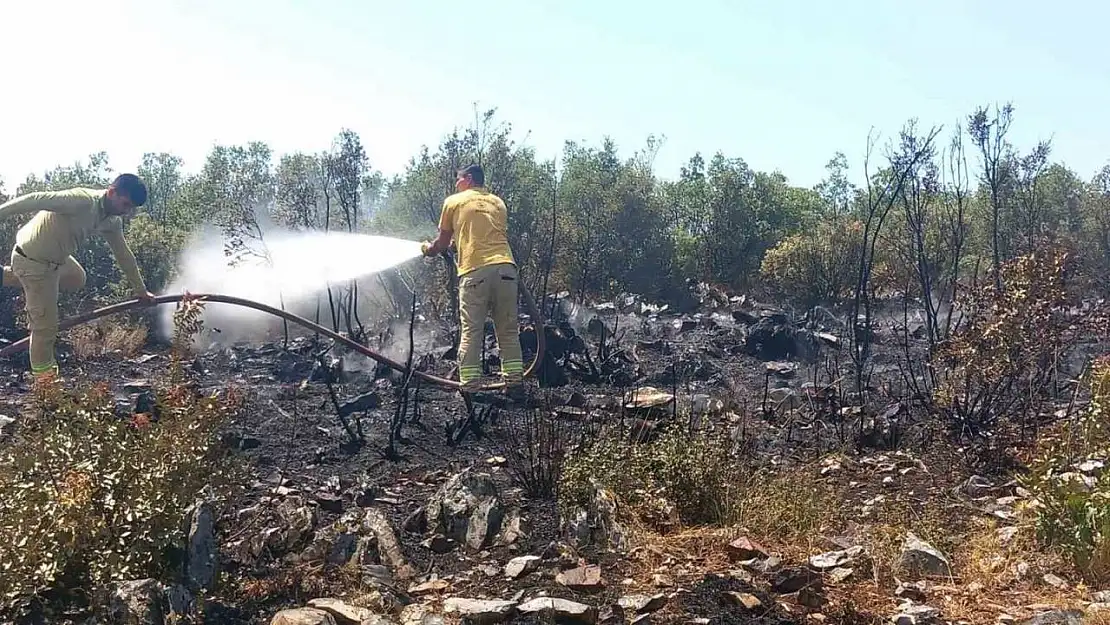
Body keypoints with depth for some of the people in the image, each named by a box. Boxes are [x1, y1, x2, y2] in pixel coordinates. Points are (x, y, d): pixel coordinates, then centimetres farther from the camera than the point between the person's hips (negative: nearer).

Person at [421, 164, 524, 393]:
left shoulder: (453, 202, 14)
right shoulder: (498, 202, 24)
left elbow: (443, 242, 18)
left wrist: (428, 249, 41)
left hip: (475, 271, -3)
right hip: (505, 266, 3)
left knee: (471, 332, 0)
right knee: (508, 330, 9)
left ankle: (469, 388, -4)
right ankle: (514, 383, 6)